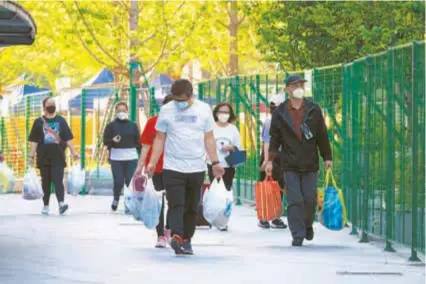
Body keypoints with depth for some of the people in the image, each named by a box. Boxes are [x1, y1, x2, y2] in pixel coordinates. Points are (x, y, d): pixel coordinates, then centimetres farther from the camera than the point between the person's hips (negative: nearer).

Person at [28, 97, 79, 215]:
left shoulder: (61, 121, 7)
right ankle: (46, 206, 13)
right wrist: (31, 156, -3)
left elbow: (68, 139, 8)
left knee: (58, 181, -11)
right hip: (43, 158, 0)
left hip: (58, 157, 0)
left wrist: (73, 152, 0)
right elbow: (34, 141, 3)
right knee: (46, 182, 6)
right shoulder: (39, 122, 4)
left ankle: (61, 203, -24)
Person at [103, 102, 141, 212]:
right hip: (116, 158, -1)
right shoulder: (111, 125, 4)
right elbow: (105, 141, 3)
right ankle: (116, 199, 22)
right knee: (118, 182, -6)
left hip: (131, 158, 1)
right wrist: (113, 140, -18)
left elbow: (138, 141, 12)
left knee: (130, 181, -4)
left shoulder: (133, 125, 9)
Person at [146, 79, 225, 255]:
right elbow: (160, 139, 5)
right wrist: (152, 162, -4)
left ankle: (186, 241, 15)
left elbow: (209, 138, 10)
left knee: (192, 208, 7)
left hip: (197, 168, 2)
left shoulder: (204, 109, 4)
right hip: (172, 167, -2)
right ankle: (176, 236, -29)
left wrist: (215, 162, 6)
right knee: (176, 204, -15)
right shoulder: (166, 110, 1)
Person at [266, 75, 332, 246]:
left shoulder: (313, 110, 4)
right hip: (290, 165, -1)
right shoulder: (280, 113, 2)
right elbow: (275, 138, 6)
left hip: (310, 163, 1)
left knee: (310, 199, 4)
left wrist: (327, 157, 8)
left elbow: (322, 135, 9)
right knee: (295, 201, -7)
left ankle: (308, 225, 31)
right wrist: (270, 159, -1)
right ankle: (298, 235, -2)